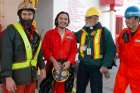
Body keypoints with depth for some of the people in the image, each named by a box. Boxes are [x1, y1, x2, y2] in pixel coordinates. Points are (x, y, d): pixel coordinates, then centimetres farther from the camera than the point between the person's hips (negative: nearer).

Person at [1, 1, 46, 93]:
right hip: (15, 77, -6)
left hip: (31, 77, 7)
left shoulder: (35, 33, 12)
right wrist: (8, 77, -22)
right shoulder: (11, 30, -10)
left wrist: (42, 67, 15)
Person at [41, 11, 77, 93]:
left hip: (66, 66, 2)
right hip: (52, 65, -2)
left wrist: (69, 61, -11)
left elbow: (74, 50, 5)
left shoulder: (71, 35, 9)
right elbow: (45, 49, -4)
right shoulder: (49, 33, 2)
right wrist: (53, 61, -15)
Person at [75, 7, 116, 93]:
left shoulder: (104, 32, -6)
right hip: (83, 66, 4)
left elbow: (111, 50, -10)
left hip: (96, 68, -4)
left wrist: (106, 65, -16)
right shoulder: (82, 32, 6)